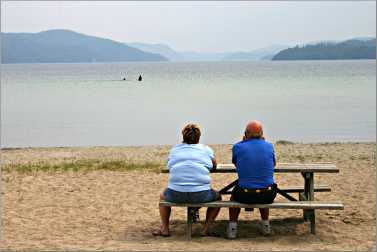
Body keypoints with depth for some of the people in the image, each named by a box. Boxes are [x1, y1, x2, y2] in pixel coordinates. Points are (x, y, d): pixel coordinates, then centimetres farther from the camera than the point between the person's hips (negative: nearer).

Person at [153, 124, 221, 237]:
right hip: (201, 195, -1)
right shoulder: (206, 150, 9)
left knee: (163, 196, 34)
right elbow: (214, 166, 23)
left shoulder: (174, 150, 13)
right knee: (217, 197, 29)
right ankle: (206, 229, 16)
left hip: (176, 194, 1)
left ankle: (164, 228, 23)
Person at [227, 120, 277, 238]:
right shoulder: (269, 146, 1)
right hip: (268, 195, 2)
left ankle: (232, 226, 26)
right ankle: (265, 224, 37)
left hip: (245, 195, -2)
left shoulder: (238, 147, -4)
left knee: (234, 194, 34)